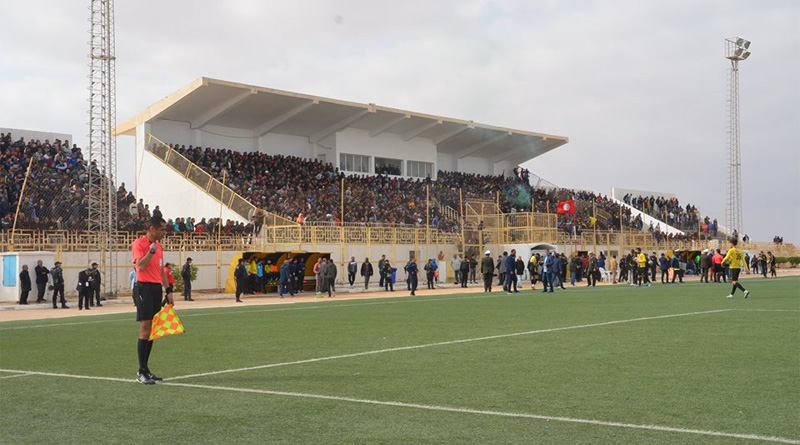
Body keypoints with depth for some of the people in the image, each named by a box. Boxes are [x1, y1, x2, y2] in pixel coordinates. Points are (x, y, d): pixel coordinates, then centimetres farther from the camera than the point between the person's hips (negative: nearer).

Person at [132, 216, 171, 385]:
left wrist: (168, 290, 16)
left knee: (152, 331, 9)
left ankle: (146, 369, 15)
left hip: (157, 288, 8)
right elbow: (140, 266, -20)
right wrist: (151, 250, -18)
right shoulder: (139, 244, -7)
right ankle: (141, 372, -5)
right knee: (145, 330, -9)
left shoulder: (158, 246, 17)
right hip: (145, 287, -8)